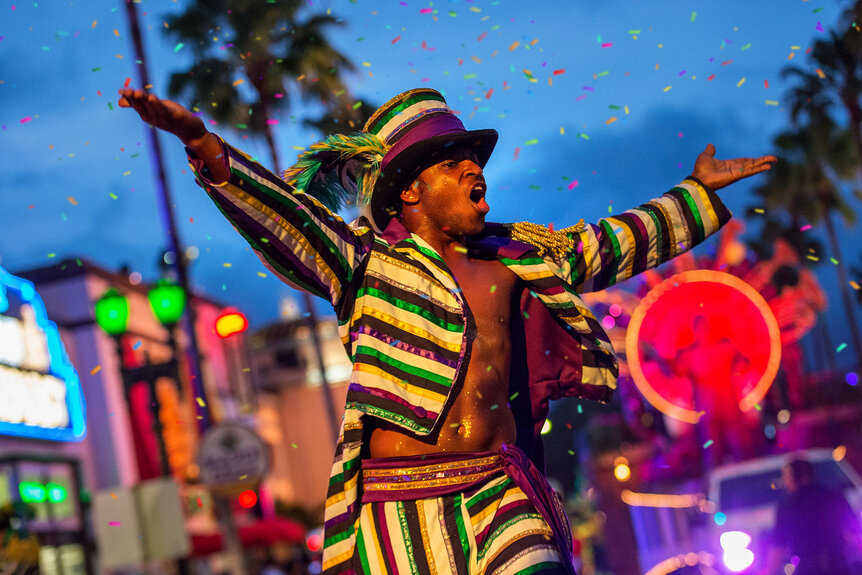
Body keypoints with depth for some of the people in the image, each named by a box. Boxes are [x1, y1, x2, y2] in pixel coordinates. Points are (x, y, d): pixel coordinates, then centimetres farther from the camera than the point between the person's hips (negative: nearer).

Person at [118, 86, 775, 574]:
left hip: (502, 487, 4)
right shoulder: (365, 261, 3)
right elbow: (284, 215, -12)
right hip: (403, 499, -3)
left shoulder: (515, 256, 17)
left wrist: (698, 192, 37)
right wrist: (202, 143, -26)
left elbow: (613, 243, 29)